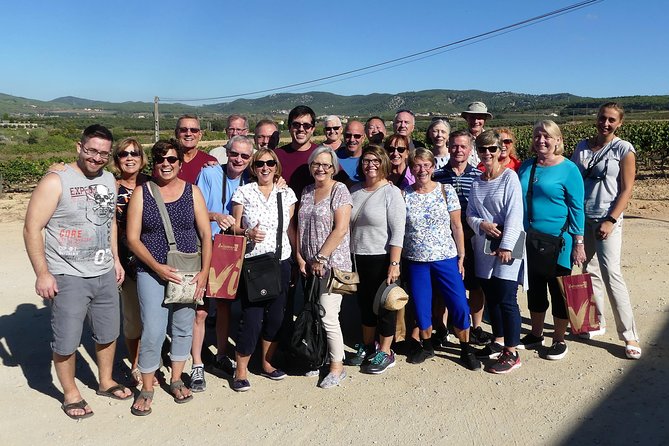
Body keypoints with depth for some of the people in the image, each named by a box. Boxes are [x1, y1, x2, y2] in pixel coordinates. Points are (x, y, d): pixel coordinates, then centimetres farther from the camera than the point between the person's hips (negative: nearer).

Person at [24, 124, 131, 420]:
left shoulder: (109, 180, 6)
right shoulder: (55, 182, -13)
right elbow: (32, 228, -14)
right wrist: (42, 274, -16)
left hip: (105, 274, 6)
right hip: (67, 277, -6)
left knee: (108, 332, 18)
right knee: (66, 341, 3)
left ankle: (106, 382, 39)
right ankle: (71, 395, 26)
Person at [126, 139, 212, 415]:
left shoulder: (192, 191, 3)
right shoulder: (141, 193, 0)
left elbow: (206, 234, 1)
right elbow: (132, 238, -3)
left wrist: (204, 272, -7)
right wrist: (157, 266, -14)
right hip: (152, 273, -2)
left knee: (183, 328, 11)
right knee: (153, 332, -5)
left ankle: (176, 380, 31)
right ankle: (147, 389, 15)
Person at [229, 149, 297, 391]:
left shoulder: (287, 194, 8)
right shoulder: (243, 192, 0)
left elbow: (290, 228, 12)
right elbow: (234, 228, 2)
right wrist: (248, 234, -18)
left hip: (280, 263, 4)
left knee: (276, 315, 10)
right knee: (252, 318, -6)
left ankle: (267, 363, 30)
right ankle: (241, 370, 12)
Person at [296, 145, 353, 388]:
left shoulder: (339, 190, -7)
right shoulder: (307, 191, 13)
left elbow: (340, 229, -15)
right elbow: (300, 227, 14)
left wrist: (320, 258, -14)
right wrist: (300, 257, 4)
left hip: (332, 265, -6)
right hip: (309, 266, 6)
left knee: (328, 316, -7)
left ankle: (337, 366, 8)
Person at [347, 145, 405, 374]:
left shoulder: (391, 192, -10)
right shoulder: (355, 191, 7)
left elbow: (398, 232, -14)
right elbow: (347, 226, 14)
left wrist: (394, 264, -19)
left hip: (382, 258, -6)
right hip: (358, 258, 6)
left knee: (384, 304, 6)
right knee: (365, 303, 18)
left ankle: (385, 352, 22)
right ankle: (367, 346, 36)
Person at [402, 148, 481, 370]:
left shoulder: (446, 191, -3)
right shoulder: (404, 194, -1)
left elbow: (457, 226, 0)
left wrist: (461, 256, -1)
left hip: (446, 258, -1)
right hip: (415, 260, 1)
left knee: (459, 306, -1)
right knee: (421, 307, 10)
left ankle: (466, 348, 20)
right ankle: (426, 345, 32)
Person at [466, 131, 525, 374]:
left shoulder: (509, 177, -6)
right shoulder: (476, 182, 11)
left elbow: (514, 215, -14)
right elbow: (470, 214, 10)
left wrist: (506, 246, -20)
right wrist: (482, 224, -12)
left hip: (507, 248, -6)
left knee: (506, 300, -5)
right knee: (491, 298, 13)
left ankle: (511, 353, 4)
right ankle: (498, 342, 28)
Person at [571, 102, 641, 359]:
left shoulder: (624, 149, -3)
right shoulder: (582, 147, 9)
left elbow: (627, 189, -6)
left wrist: (610, 220, -14)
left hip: (607, 219, -4)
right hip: (581, 218, 4)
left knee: (611, 274, -10)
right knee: (589, 271, 9)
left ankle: (629, 336, -2)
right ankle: (596, 322, 24)